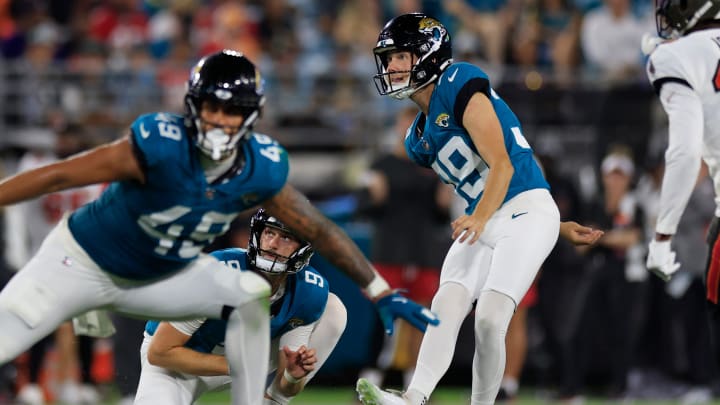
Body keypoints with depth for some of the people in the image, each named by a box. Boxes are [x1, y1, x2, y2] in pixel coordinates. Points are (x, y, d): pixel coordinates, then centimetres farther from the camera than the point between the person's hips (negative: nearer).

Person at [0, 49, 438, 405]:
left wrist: (382, 293, -1)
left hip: (163, 274, 4)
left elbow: (320, 230, -4)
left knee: (250, 296, -13)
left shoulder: (260, 169, -17)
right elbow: (57, 176, -29)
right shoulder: (161, 147, -33)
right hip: (82, 262, -4)